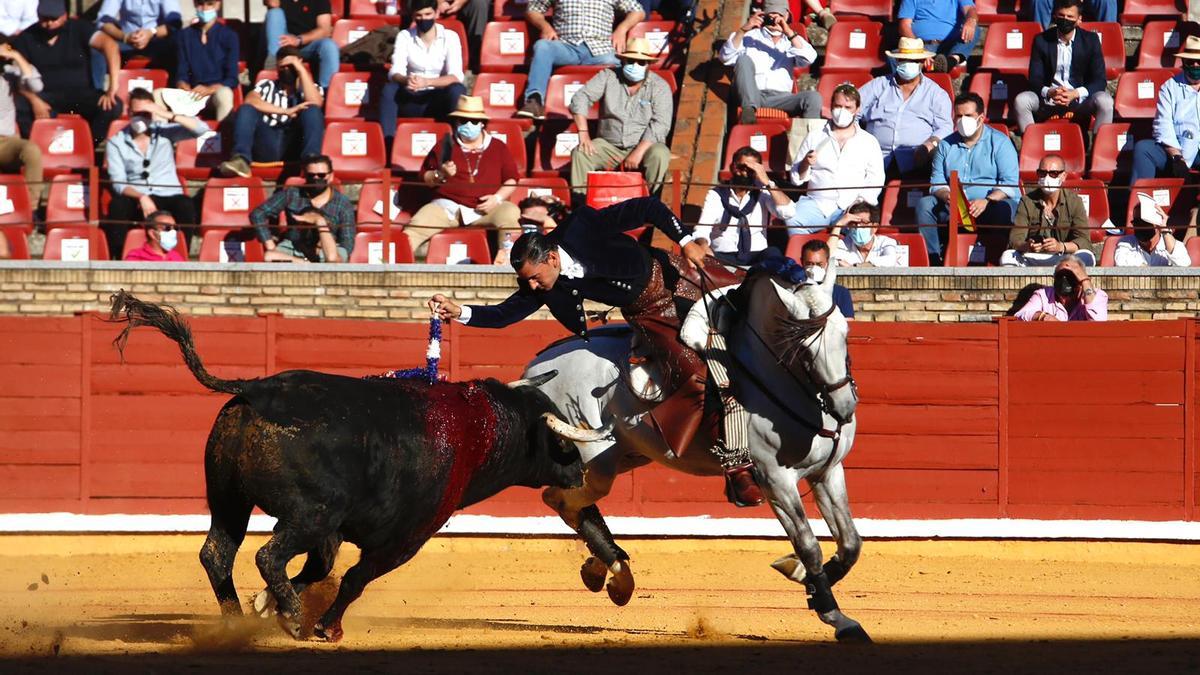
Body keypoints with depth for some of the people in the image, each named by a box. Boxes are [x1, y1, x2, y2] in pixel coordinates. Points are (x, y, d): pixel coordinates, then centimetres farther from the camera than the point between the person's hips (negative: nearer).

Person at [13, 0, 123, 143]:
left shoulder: (78, 28, -2)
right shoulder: (26, 38, 2)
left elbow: (109, 44, -16)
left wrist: (113, 87, -28)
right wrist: (34, 100, -21)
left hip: (81, 94, 0)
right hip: (45, 96, 0)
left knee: (113, 106, -30)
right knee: (17, 107, -32)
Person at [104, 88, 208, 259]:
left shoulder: (164, 132, 5)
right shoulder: (116, 142, 3)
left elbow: (202, 129, -6)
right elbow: (119, 183, -5)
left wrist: (168, 115, -16)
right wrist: (142, 197, -24)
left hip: (168, 197, 1)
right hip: (136, 200, 0)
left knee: (186, 205, -34)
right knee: (118, 205, -34)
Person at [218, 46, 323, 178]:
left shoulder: (311, 88, 24)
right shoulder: (266, 86, 24)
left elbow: (314, 104, -2)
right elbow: (250, 101, 0)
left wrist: (301, 70, 3)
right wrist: (285, 111, -10)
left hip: (295, 146, 0)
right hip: (267, 145, 0)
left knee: (313, 112, -23)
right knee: (246, 109, -20)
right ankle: (241, 160, -43)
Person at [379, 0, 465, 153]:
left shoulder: (450, 37, -4)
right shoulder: (404, 37, -1)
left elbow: (456, 76, -15)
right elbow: (395, 73, -12)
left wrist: (427, 82, -34)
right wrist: (406, 80, -37)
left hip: (439, 101, -1)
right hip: (410, 101, 1)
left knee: (457, 90, -31)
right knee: (389, 89, -29)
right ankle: (387, 144, -38)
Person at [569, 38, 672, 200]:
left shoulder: (659, 87, -4)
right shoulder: (608, 77, 2)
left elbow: (660, 124, -13)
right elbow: (581, 98, -5)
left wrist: (638, 152, -24)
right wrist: (583, 134, -20)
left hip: (645, 145, -2)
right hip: (609, 146, 2)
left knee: (659, 155, -34)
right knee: (580, 153, -22)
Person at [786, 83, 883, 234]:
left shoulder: (869, 142, 17)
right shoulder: (814, 138, 19)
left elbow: (875, 181, 10)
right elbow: (796, 179, 17)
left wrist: (861, 201, -8)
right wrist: (805, 164, -5)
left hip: (852, 205, -1)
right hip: (817, 203, 1)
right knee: (793, 222, -31)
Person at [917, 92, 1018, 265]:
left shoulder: (999, 142, 3)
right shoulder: (946, 145, 17)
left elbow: (1009, 184, -8)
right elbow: (937, 183, 11)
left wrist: (987, 201, -25)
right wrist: (946, 196, -14)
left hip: (992, 202, -4)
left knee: (1002, 210, -37)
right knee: (924, 204, -21)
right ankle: (934, 260, -26)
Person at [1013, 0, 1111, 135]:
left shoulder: (1090, 40, -2)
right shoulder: (1041, 40, 0)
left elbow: (1100, 80, -5)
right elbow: (1034, 79, -2)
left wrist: (1076, 94, -25)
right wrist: (1048, 92, -27)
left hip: (1081, 99, -1)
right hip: (1048, 98, 1)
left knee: (1105, 101, -32)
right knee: (1021, 101, -28)